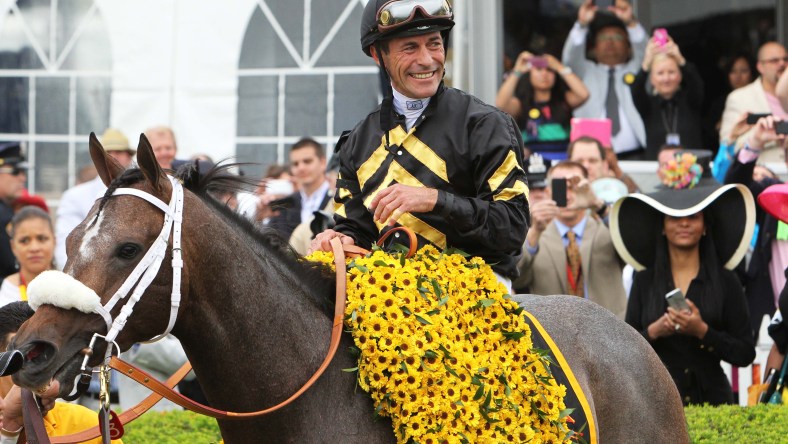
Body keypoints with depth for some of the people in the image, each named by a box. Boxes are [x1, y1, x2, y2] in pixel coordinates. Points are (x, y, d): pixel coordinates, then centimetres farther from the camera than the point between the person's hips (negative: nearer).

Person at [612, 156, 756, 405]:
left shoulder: (724, 282, 3)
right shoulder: (645, 281, 7)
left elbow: (745, 354, -1)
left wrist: (702, 331, -13)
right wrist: (653, 332, -12)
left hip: (711, 399, -1)